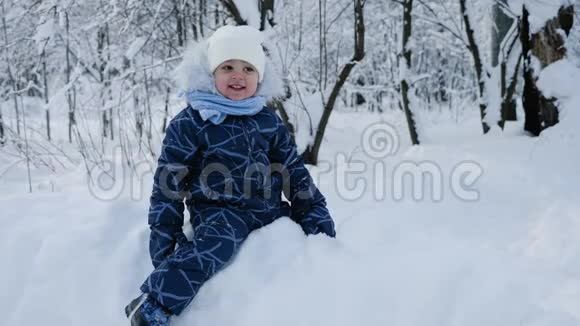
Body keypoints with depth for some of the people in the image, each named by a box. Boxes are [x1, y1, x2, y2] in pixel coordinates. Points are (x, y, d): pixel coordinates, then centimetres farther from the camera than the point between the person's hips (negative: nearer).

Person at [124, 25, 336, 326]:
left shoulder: (269, 121, 10)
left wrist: (314, 209, 7)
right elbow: (169, 180, -5)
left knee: (317, 234, 3)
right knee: (215, 242, -34)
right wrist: (164, 232, -9)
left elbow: (293, 169, 15)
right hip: (219, 210, -6)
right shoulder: (190, 123, -6)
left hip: (269, 208, 6)